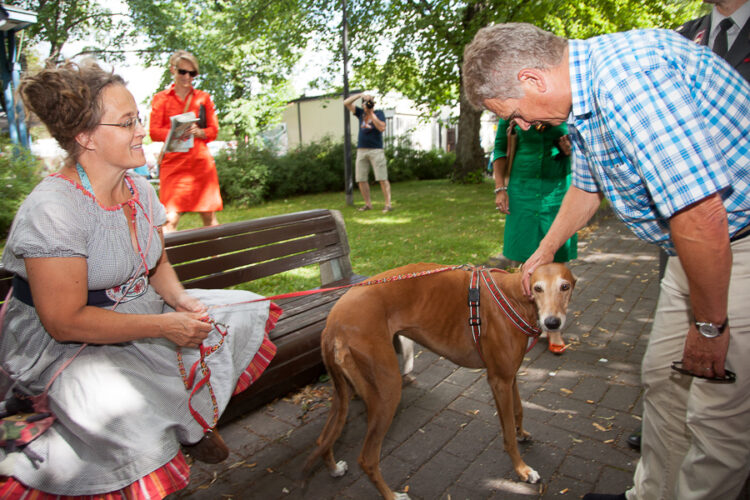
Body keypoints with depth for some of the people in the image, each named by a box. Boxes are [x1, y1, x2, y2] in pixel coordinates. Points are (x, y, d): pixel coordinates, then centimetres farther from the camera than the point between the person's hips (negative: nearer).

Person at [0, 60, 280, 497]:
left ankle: (192, 424, 9)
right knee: (125, 412, -35)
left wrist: (179, 298, -11)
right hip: (62, 346, -7)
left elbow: (158, 265, 11)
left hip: (141, 312, 8)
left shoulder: (139, 189, 0)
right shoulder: (52, 210, -24)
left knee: (242, 313, -3)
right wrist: (162, 326, -26)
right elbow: (65, 321, -24)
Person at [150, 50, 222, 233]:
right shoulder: (161, 98, 11)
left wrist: (198, 132, -10)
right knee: (171, 217, -11)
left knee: (209, 216, 3)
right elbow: (154, 132, 3)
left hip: (201, 160, 2)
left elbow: (213, 130, 12)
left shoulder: (203, 97, 16)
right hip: (173, 161, -1)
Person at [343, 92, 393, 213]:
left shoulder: (379, 113, 4)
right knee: (361, 179, 3)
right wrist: (360, 94, 0)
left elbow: (382, 128, -12)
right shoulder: (361, 113, 14)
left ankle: (388, 204, -8)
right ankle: (368, 204, 13)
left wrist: (372, 113, -10)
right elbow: (346, 103, 10)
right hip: (361, 150, 5)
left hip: (376, 150, -4)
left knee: (382, 178, -9)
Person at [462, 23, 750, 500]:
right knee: (663, 377, 15)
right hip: (693, 247, 9)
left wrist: (708, 325, -17)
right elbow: (587, 186, 22)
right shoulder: (583, 95, 5)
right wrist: (545, 251, 34)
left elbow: (700, 217, -30)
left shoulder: (628, 77, -29)